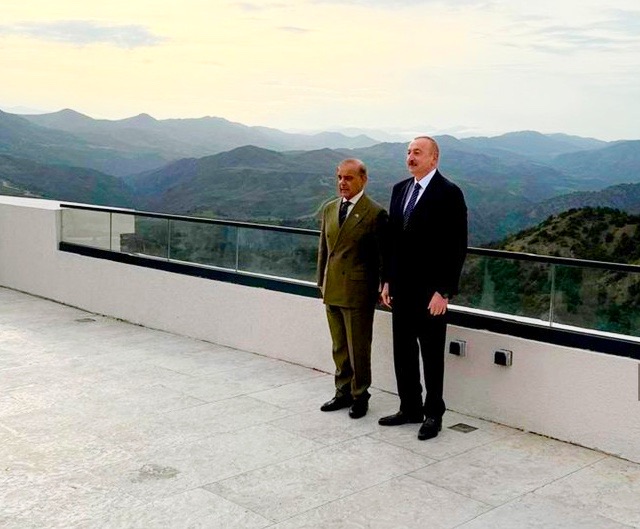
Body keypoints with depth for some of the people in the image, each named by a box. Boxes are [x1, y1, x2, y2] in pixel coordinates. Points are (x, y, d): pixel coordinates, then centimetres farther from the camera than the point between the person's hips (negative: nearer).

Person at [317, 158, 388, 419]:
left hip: (358, 292, -6)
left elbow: (383, 256, -6)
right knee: (339, 347, 16)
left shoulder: (375, 213, -9)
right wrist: (322, 282, 14)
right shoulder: (330, 209, 10)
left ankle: (359, 396, 19)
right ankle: (343, 393, 29)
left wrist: (382, 288, -6)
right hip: (332, 291, 6)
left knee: (358, 349, 4)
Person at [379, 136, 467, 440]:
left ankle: (433, 413, 18)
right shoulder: (400, 189, 10)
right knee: (403, 352, 13)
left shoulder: (449, 193, -11)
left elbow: (457, 247, -13)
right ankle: (410, 408, 26)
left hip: (430, 290, -6)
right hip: (401, 288, 7)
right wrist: (387, 281, 11)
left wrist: (444, 291, -16)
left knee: (432, 355, 5)